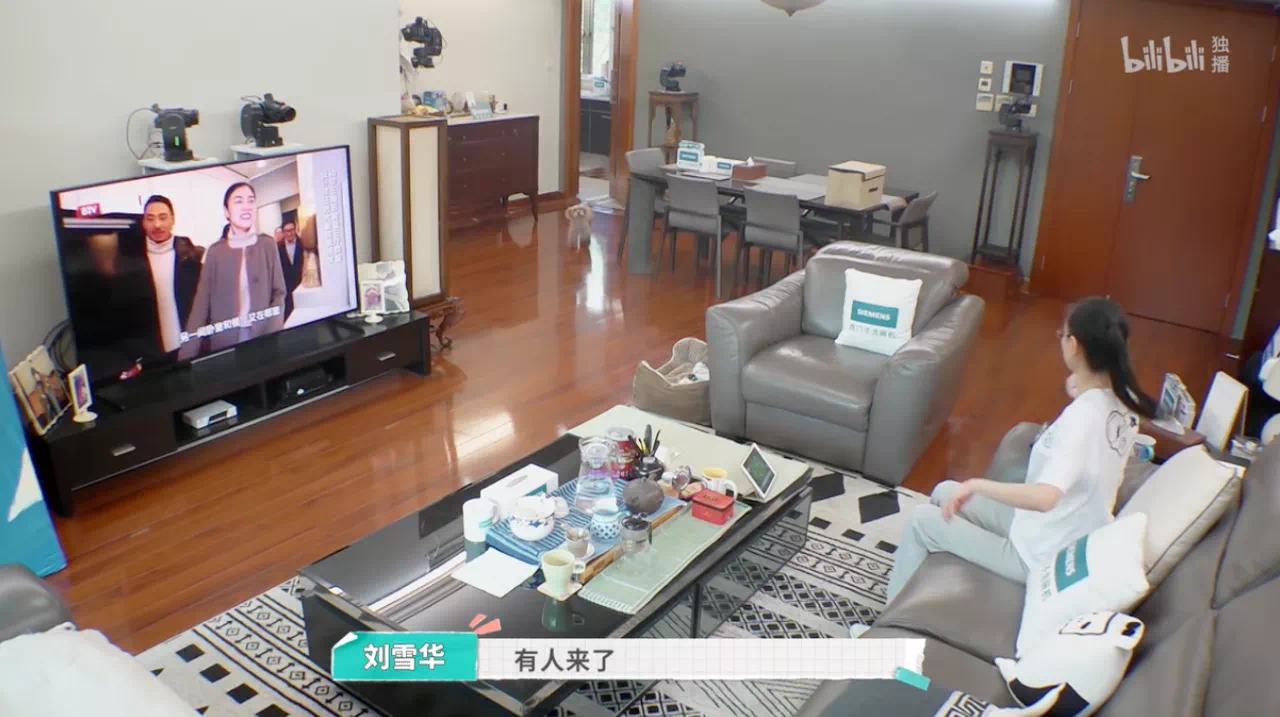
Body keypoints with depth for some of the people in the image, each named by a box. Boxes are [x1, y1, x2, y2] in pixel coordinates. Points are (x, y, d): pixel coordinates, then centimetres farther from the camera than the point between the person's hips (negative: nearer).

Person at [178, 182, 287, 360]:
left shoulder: (267, 244, 3)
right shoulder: (215, 250, 3)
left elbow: (278, 292, 3)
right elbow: (202, 302, 0)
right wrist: (187, 353, -7)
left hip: (263, 338, 0)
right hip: (224, 342, 0)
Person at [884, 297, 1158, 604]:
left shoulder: (1081, 417, -33)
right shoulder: (1122, 403, -6)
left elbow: (1044, 497, -45)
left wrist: (976, 484, -35)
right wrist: (1078, 393, 7)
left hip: (1042, 558, -9)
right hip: (1075, 541, 9)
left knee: (922, 518, 5)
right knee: (944, 492, 19)